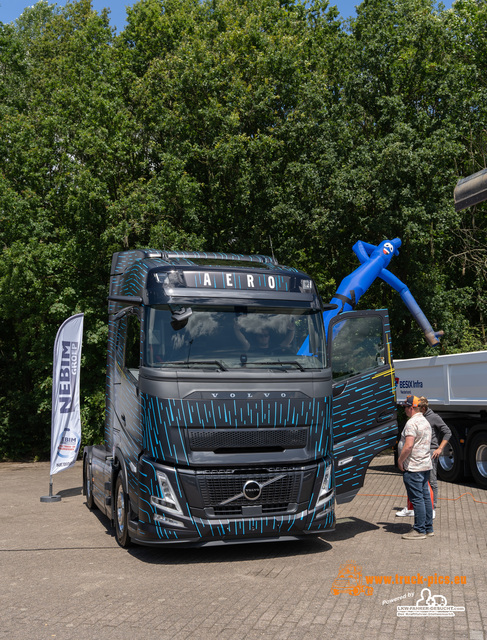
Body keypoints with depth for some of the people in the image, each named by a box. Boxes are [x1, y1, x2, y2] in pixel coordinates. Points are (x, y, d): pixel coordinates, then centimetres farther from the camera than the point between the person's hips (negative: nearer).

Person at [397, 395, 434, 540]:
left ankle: (419, 530, 0)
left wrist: (400, 460, -12)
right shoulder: (425, 422, 16)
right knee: (425, 497, 13)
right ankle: (428, 528, 20)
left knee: (417, 499, -5)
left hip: (413, 468, -10)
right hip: (426, 465, 10)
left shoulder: (412, 422, -17)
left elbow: (408, 446, -25)